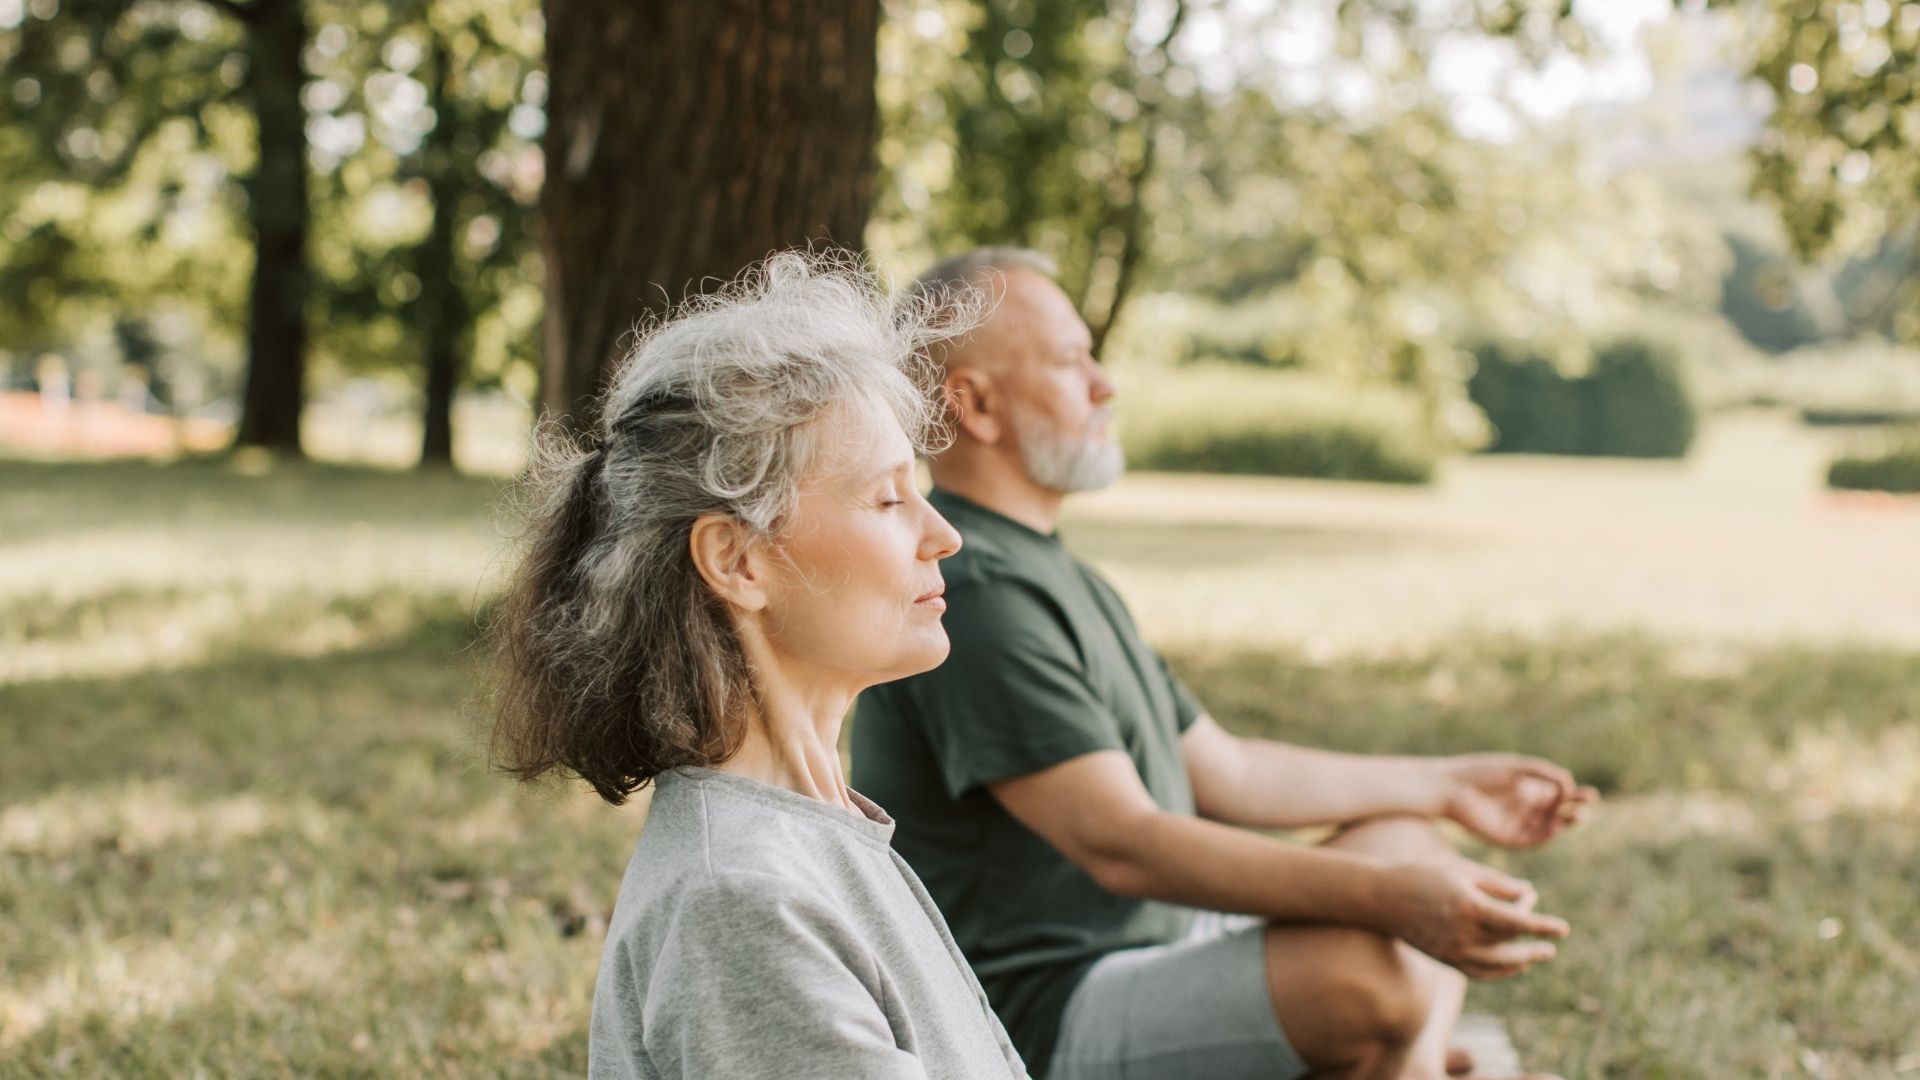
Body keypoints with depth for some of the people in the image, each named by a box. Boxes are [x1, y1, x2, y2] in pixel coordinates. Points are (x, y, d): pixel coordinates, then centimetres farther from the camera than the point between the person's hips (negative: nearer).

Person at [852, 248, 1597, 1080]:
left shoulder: (1050, 573, 16)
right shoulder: (974, 594, -19)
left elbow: (1223, 770, 20)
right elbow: (1121, 843, -27)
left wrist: (1445, 784, 20)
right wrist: (1384, 896, -31)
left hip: (1149, 941, 11)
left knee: (1408, 845, 15)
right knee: (1373, 971, -29)